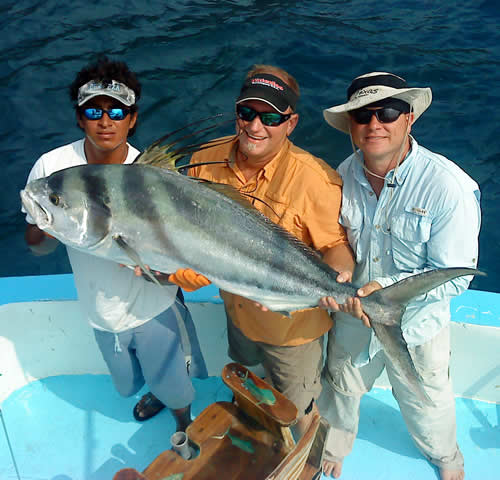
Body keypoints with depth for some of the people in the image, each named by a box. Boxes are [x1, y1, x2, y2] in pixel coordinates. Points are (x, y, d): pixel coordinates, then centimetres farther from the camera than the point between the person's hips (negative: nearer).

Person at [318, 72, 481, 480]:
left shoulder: (449, 186, -27)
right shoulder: (343, 176, -12)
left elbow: (455, 276, -23)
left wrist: (387, 289, -35)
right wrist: (334, 274, -20)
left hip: (416, 326, -3)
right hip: (352, 314, 3)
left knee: (425, 402, 23)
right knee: (341, 388, 26)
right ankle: (335, 446, 61)